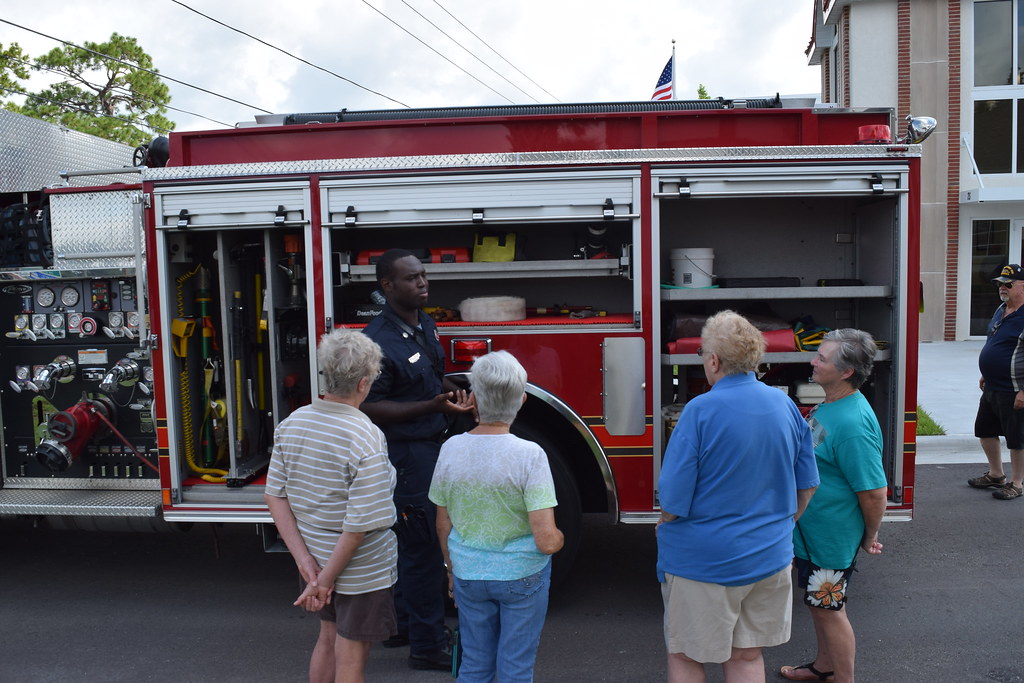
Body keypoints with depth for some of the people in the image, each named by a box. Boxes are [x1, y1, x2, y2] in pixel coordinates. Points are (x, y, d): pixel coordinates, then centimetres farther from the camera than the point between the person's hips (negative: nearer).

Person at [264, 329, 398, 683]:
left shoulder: (291, 425, -6)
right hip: (360, 570, -6)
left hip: (316, 556, 6)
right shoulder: (366, 439, -26)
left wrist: (305, 560, -5)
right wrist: (326, 578, -14)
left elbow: (274, 495, -3)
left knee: (329, 637, 27)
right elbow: (359, 525, -26)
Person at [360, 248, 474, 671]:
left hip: (431, 445, 9)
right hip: (405, 453, -9)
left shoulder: (425, 326, 7)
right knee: (422, 545, -1)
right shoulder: (379, 341, -21)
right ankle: (427, 645, 15)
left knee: (418, 540, 20)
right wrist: (432, 406, -28)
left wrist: (450, 399, 1)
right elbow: (371, 408, -22)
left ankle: (408, 624, 37)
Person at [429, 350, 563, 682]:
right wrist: (560, 538, 0)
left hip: (468, 576, 3)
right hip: (522, 577, -3)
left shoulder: (451, 449, -11)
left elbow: (443, 526, 1)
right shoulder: (529, 455, -22)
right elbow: (547, 540, -24)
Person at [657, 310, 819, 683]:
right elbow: (807, 484, 8)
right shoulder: (784, 404, -3)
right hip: (770, 556, 6)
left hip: (704, 559, -5)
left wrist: (664, 526, 2)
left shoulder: (700, 412, -21)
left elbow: (674, 501, -19)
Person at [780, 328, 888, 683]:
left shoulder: (853, 424, -30)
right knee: (819, 602, 24)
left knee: (829, 609, 7)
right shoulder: (830, 404, 1)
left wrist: (869, 538, -11)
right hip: (812, 530, 10)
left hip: (831, 536, -10)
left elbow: (874, 493, -26)